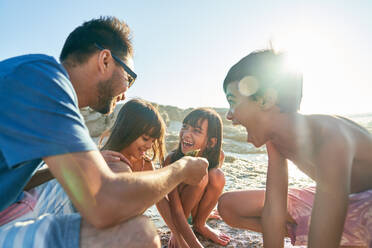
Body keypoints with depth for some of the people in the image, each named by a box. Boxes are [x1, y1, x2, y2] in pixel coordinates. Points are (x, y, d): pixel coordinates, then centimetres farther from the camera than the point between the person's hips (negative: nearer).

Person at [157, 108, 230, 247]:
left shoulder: (218, 156, -23)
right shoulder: (171, 160, -32)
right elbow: (176, 211, -31)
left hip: (196, 207, 3)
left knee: (217, 175, -27)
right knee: (201, 177, -32)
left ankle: (199, 225, -3)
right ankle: (177, 231, -10)